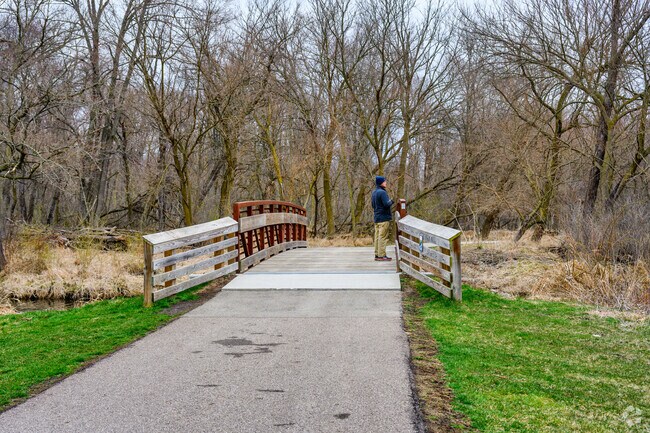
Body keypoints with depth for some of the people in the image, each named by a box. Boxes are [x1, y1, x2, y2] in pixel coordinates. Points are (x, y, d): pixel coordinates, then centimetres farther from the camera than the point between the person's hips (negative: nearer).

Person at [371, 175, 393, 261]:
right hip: (384, 218, -9)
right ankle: (381, 255, -5)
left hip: (377, 218, 9)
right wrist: (391, 201, -4)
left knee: (377, 237, 10)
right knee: (383, 237, -6)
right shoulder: (382, 192, -15)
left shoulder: (374, 192, 13)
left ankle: (377, 254, 13)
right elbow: (387, 204, -21)